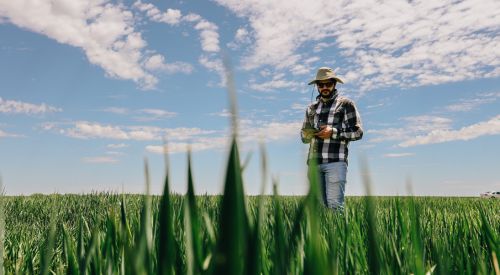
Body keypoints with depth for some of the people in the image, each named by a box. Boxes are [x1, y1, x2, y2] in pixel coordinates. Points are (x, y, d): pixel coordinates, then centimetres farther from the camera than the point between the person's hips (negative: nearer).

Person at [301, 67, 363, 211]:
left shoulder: (346, 104, 6)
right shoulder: (312, 108, 19)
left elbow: (357, 132, -1)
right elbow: (303, 137, 21)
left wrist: (333, 132, -13)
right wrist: (308, 134, -3)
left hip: (336, 161, -5)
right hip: (314, 163, 5)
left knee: (334, 204, -9)